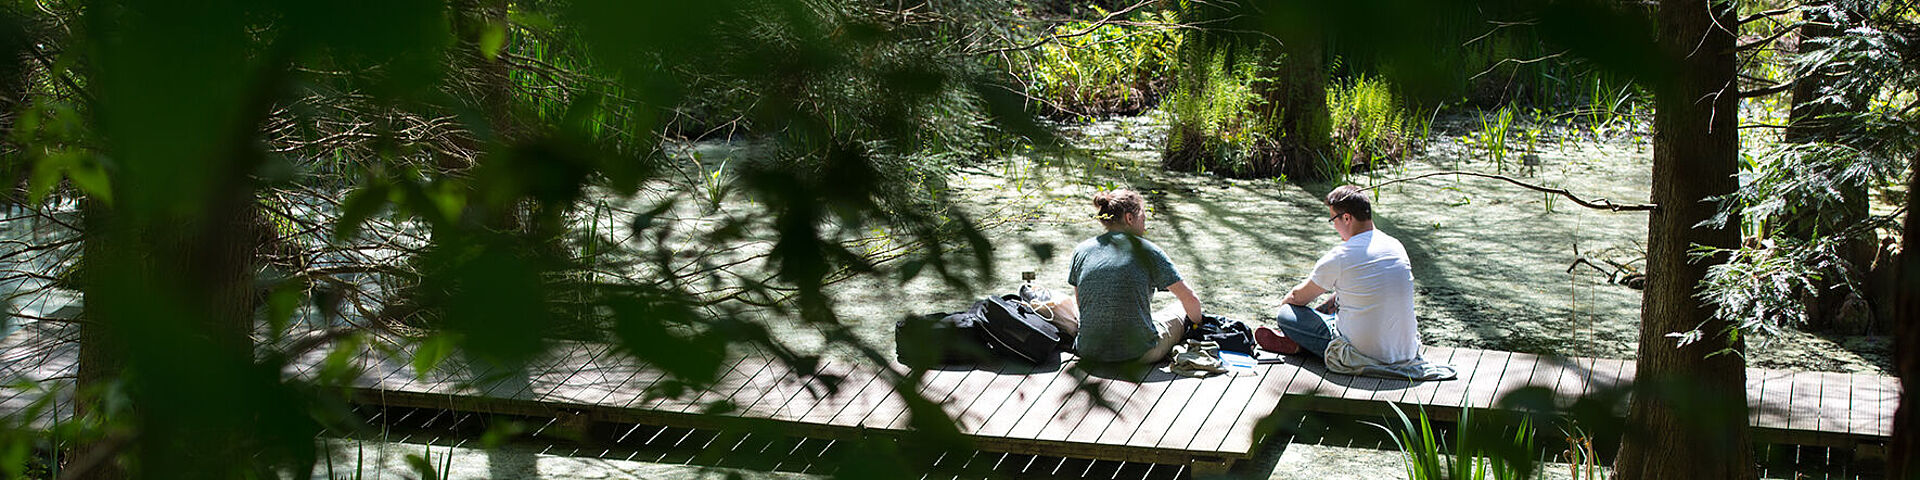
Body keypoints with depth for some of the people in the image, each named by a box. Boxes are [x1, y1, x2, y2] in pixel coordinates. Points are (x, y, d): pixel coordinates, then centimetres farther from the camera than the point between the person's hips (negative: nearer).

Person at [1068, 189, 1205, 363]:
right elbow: (1191, 299, -1)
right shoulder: (1146, 250, -5)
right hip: (1140, 354, -3)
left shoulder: (1081, 251, 3)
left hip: (1089, 353, 3)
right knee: (1182, 310, 25)